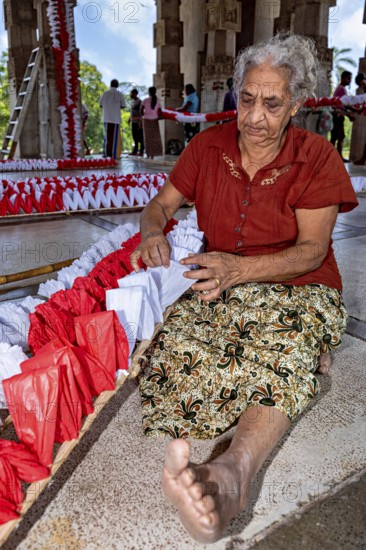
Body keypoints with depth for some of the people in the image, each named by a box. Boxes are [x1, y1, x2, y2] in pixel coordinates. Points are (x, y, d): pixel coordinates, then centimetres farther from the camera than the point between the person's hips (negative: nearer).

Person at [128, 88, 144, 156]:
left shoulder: (139, 101, -11)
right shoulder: (132, 101, 15)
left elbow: (141, 112, -16)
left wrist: (140, 122, -21)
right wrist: (130, 118, 23)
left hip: (138, 121, -8)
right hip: (133, 122, 8)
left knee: (140, 137, -5)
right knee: (135, 136, 11)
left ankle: (141, 151, -3)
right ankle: (135, 150, 16)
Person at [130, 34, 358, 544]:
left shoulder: (317, 157, -6)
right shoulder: (208, 146, 3)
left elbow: (312, 250, -12)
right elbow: (161, 204, 6)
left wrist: (241, 268, -30)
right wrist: (153, 233, -21)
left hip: (295, 287, -4)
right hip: (221, 285, 4)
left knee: (286, 344, -39)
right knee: (180, 341, -29)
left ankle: (235, 467, -57)